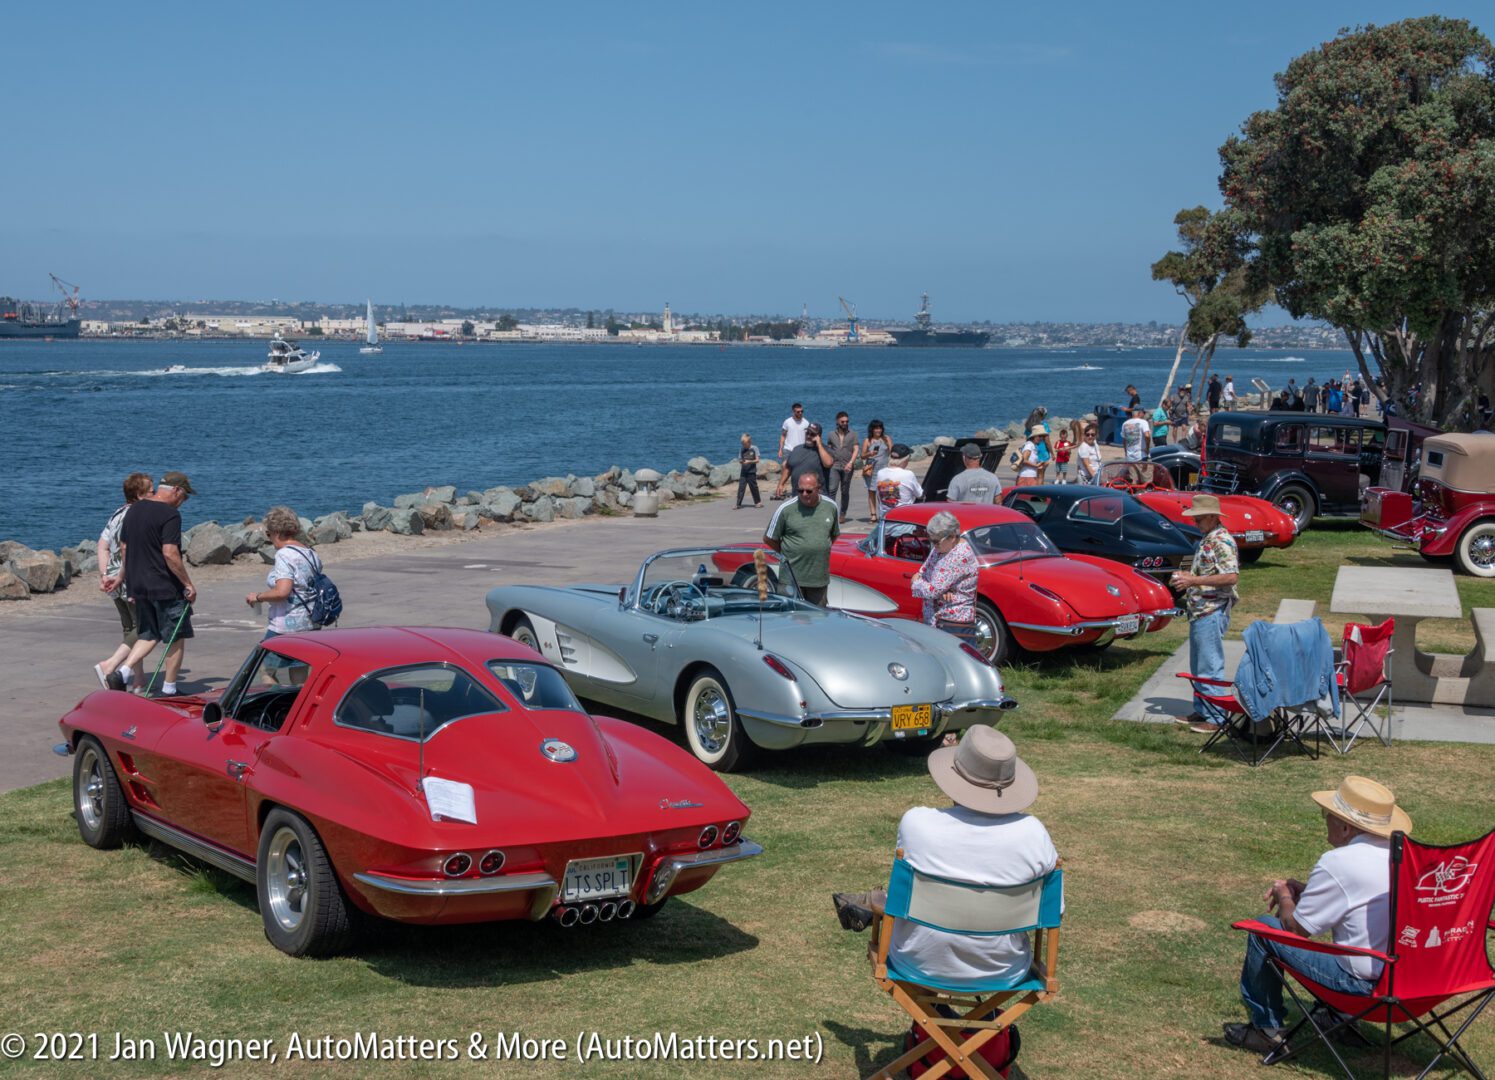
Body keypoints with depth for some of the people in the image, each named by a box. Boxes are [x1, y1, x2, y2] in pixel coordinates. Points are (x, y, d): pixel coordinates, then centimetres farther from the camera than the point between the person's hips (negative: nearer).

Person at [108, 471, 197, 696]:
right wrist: (188, 584, -15)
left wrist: (130, 584, 22)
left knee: (149, 635, 18)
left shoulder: (134, 510, 10)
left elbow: (123, 548, 15)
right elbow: (170, 553, -23)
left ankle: (122, 672, -1)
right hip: (166, 588, -8)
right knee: (178, 637, 6)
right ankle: (169, 690, 11)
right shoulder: (170, 514, -16)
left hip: (138, 585, 8)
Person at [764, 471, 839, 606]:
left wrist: (821, 550, 9)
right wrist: (789, 553, 4)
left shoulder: (831, 507, 3)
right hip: (792, 578, -3)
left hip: (820, 578, 3)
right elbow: (768, 539, 1)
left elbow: (834, 535, 19)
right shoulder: (786, 510, -8)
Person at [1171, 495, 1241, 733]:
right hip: (1199, 612, 11)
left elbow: (1231, 577, -25)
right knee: (1198, 666, 16)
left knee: (1210, 666, -6)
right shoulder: (1207, 540, 16)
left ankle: (1215, 717, -2)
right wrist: (1187, 576, 10)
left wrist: (1194, 580, -24)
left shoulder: (1222, 542, -15)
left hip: (1212, 612, -10)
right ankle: (1201, 711, 25)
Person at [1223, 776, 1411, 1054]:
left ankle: (1266, 1029, 14)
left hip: (1363, 984, -8)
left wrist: (1284, 897, 10)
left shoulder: (1337, 862, -19)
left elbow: (1296, 928, -10)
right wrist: (1300, 889, 17)